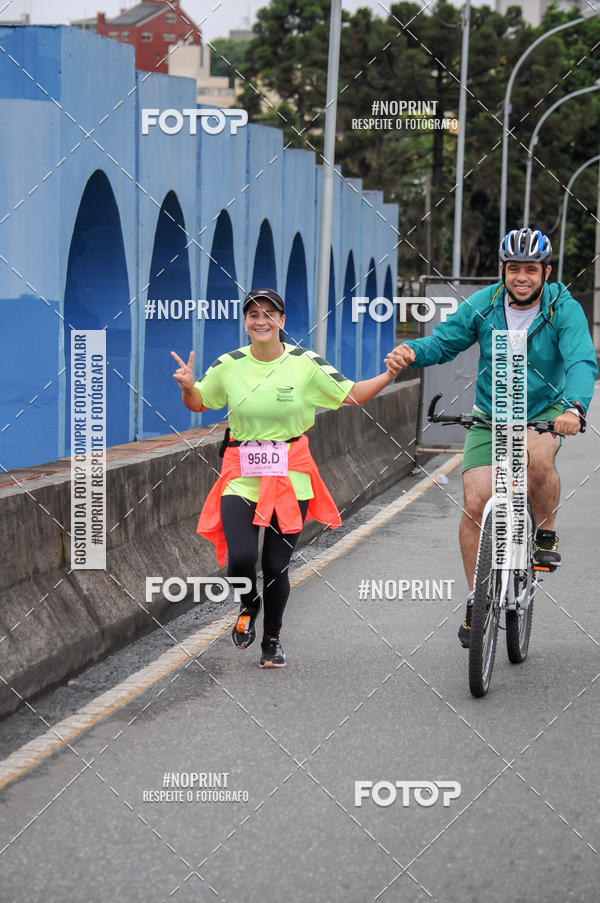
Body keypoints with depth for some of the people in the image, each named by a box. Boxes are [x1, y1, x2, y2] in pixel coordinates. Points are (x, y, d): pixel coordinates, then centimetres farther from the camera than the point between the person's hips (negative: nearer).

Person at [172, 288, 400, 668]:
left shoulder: (305, 362, -3)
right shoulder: (229, 365, 1)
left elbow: (351, 394, 5)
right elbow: (199, 403, 15)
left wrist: (388, 376, -9)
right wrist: (187, 387, -6)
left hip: (290, 476, 0)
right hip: (242, 475, 1)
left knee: (277, 565, 3)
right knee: (241, 558, -16)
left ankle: (272, 640, 26)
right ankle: (249, 606, 20)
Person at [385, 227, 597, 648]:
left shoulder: (564, 310, -16)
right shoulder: (483, 305, -8)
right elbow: (443, 342, -5)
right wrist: (411, 351, -28)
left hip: (544, 412, -2)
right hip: (490, 418, 2)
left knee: (537, 457, -37)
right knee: (476, 505, -10)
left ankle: (545, 535, -7)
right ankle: (477, 601, 8)